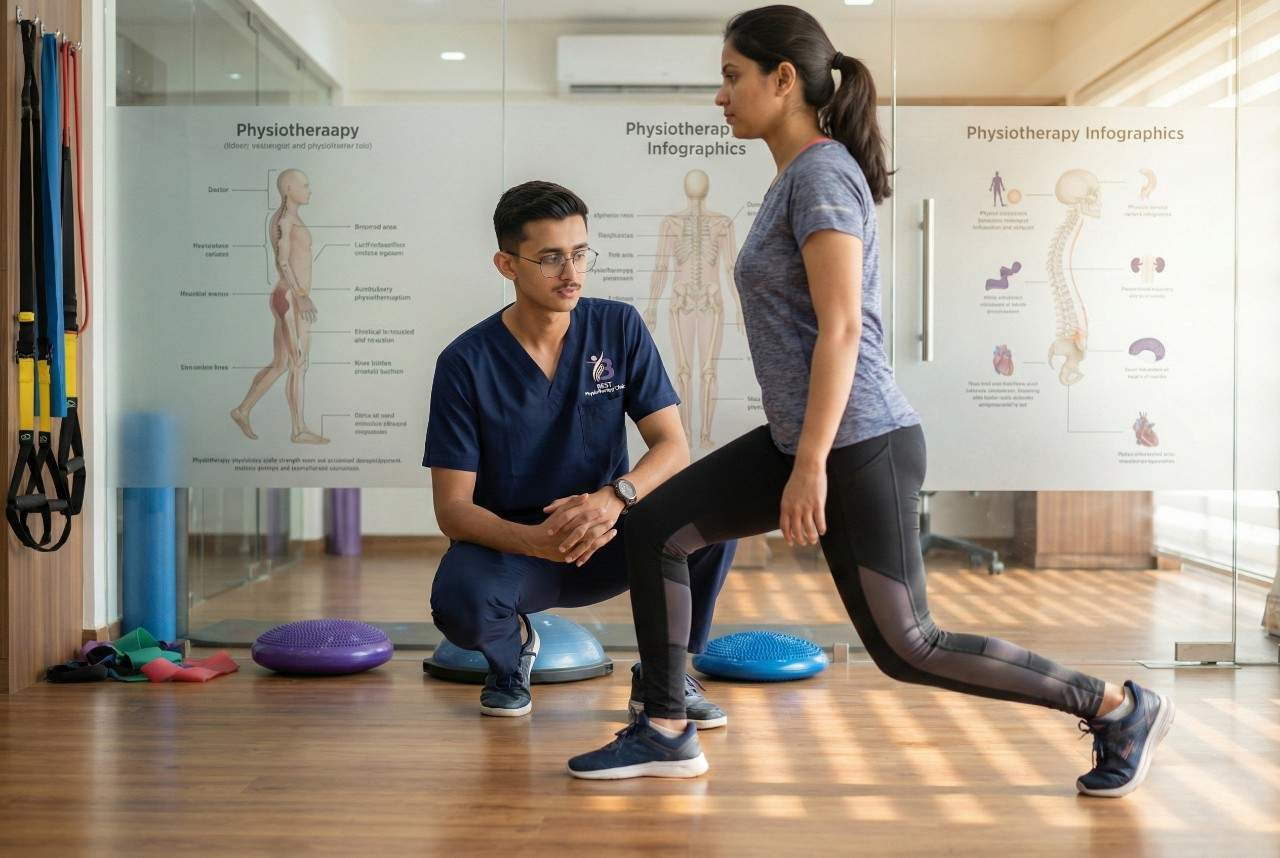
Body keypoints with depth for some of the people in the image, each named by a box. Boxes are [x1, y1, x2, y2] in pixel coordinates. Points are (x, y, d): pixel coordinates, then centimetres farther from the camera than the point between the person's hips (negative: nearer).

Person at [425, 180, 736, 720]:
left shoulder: (619, 327, -6)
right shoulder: (466, 362, -13)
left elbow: (673, 446, -10)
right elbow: (452, 509, -14)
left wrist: (615, 497, -33)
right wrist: (535, 541, -34)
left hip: (605, 539, 2)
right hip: (508, 543, -2)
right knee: (459, 600, -36)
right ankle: (512, 647, 4)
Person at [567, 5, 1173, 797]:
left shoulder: (821, 173, -14)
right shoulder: (797, 177, 14)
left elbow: (843, 329, -22)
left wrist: (811, 465, -24)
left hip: (860, 446, -10)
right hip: (802, 439, 10)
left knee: (906, 648, -1)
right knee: (655, 529, 6)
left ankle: (1118, 708, 12)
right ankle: (667, 734, 12)